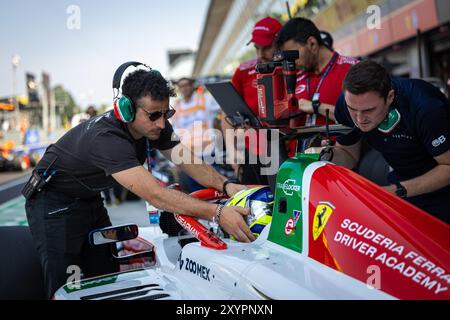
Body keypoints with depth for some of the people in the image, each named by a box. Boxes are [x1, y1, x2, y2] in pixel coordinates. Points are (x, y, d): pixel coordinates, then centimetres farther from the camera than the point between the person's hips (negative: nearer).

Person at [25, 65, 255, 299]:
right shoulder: (106, 139, -38)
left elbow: (191, 162, -17)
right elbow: (155, 195, -46)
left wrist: (225, 185, -36)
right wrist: (217, 213, -52)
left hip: (89, 199, 7)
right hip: (55, 205, -7)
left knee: (108, 278, 7)